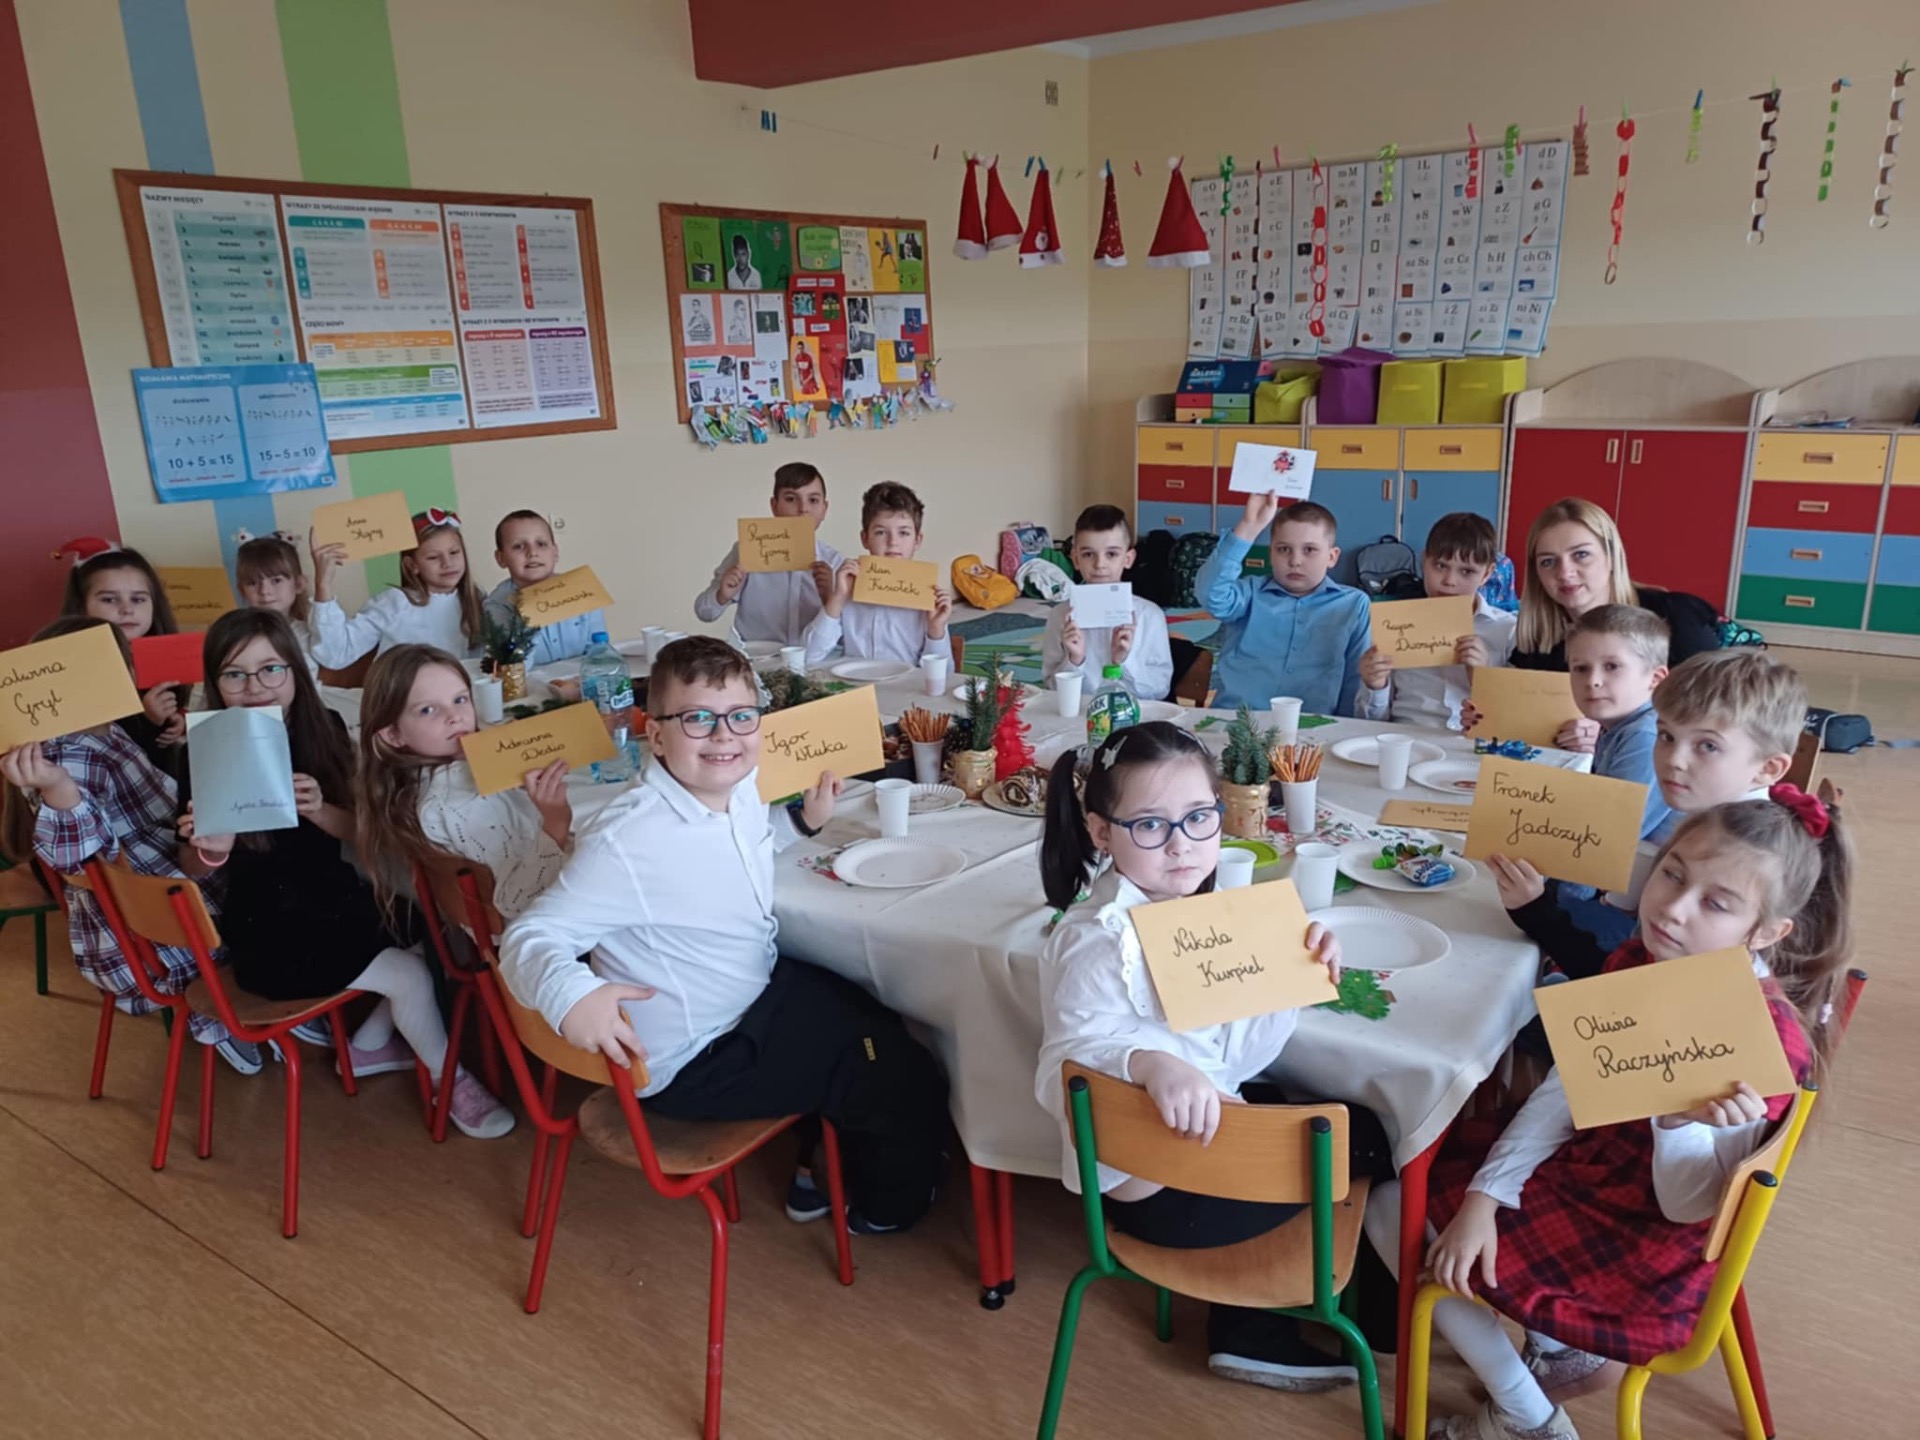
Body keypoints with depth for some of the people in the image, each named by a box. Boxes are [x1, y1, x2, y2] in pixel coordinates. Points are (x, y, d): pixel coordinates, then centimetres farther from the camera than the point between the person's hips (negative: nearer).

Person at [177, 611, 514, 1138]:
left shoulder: (324, 730, -3)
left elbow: (359, 830, -5)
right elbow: (193, 869, -6)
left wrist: (318, 809, -27)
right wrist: (210, 850, -30)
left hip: (336, 901, 6)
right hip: (268, 930, -5)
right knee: (410, 973, -15)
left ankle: (369, 1044, 21)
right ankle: (451, 1080, 10)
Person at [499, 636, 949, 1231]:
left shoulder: (742, 786, -7)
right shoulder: (623, 841, -32)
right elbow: (529, 936, -28)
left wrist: (802, 819, 1)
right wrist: (571, 993, -47)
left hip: (765, 989, 8)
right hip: (701, 1061, -8)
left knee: (884, 1026, 27)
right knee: (912, 1086, 0)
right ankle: (885, 1205, 33)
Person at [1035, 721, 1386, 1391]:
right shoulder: (1100, 941, -27)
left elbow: (1241, 1053, -1)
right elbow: (1064, 1069, -31)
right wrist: (1153, 1064, -47)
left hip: (1213, 1131, 8)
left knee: (1356, 1126, 23)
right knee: (1362, 1147, 8)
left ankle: (1253, 1335, 30)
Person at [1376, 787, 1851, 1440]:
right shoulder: (1636, 965, -9)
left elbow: (1687, 1206, -21)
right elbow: (1563, 1092, -4)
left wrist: (1681, 1120, -41)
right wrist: (1485, 1196, -12)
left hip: (1642, 1251, -7)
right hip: (1586, 1167, 7)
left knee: (1394, 1214, -4)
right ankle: (1561, 1344, 23)